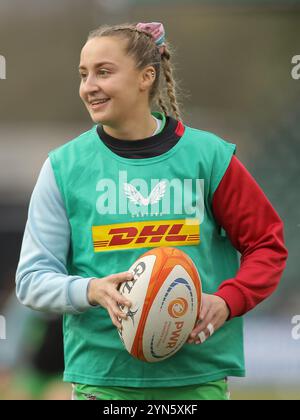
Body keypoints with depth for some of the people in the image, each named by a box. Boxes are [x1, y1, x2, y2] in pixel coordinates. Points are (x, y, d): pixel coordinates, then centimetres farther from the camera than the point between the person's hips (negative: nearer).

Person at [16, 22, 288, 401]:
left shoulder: (208, 155, 2)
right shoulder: (64, 166, 2)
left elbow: (267, 244, 8)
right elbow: (32, 278, 2)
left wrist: (227, 302, -10)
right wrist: (92, 291, -18)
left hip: (199, 378, 1)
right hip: (102, 379, 0)